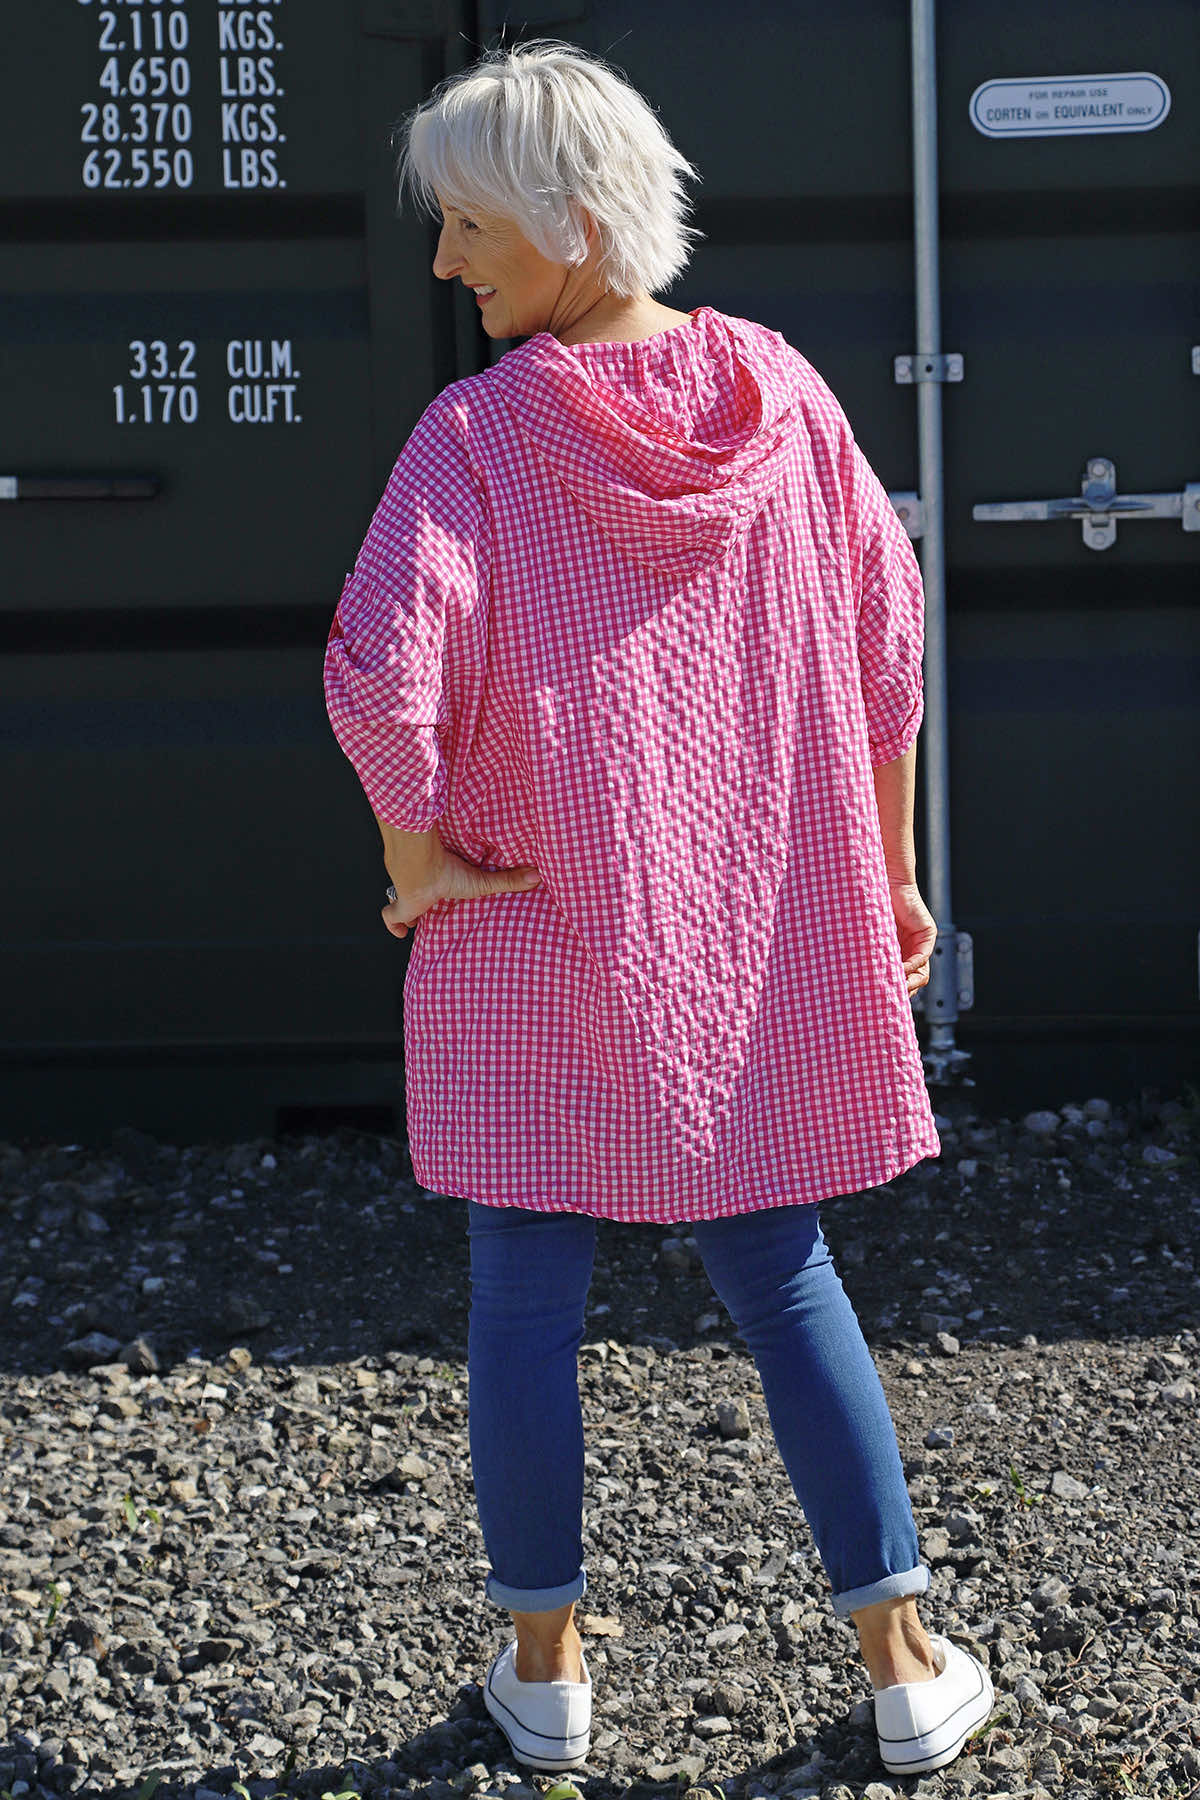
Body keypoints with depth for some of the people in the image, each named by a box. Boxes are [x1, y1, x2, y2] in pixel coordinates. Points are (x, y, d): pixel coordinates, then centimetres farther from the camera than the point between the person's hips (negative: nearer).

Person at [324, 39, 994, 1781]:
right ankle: (905, 1664, 18)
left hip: (538, 939, -3)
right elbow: (888, 641, 2)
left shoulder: (480, 431, -14)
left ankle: (546, 1664, 23)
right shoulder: (778, 390, -3)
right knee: (786, 1285, 15)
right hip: (768, 936, 4)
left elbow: (383, 673, -26)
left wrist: (416, 854, -9)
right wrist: (888, 869, 12)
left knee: (525, 1307, 11)